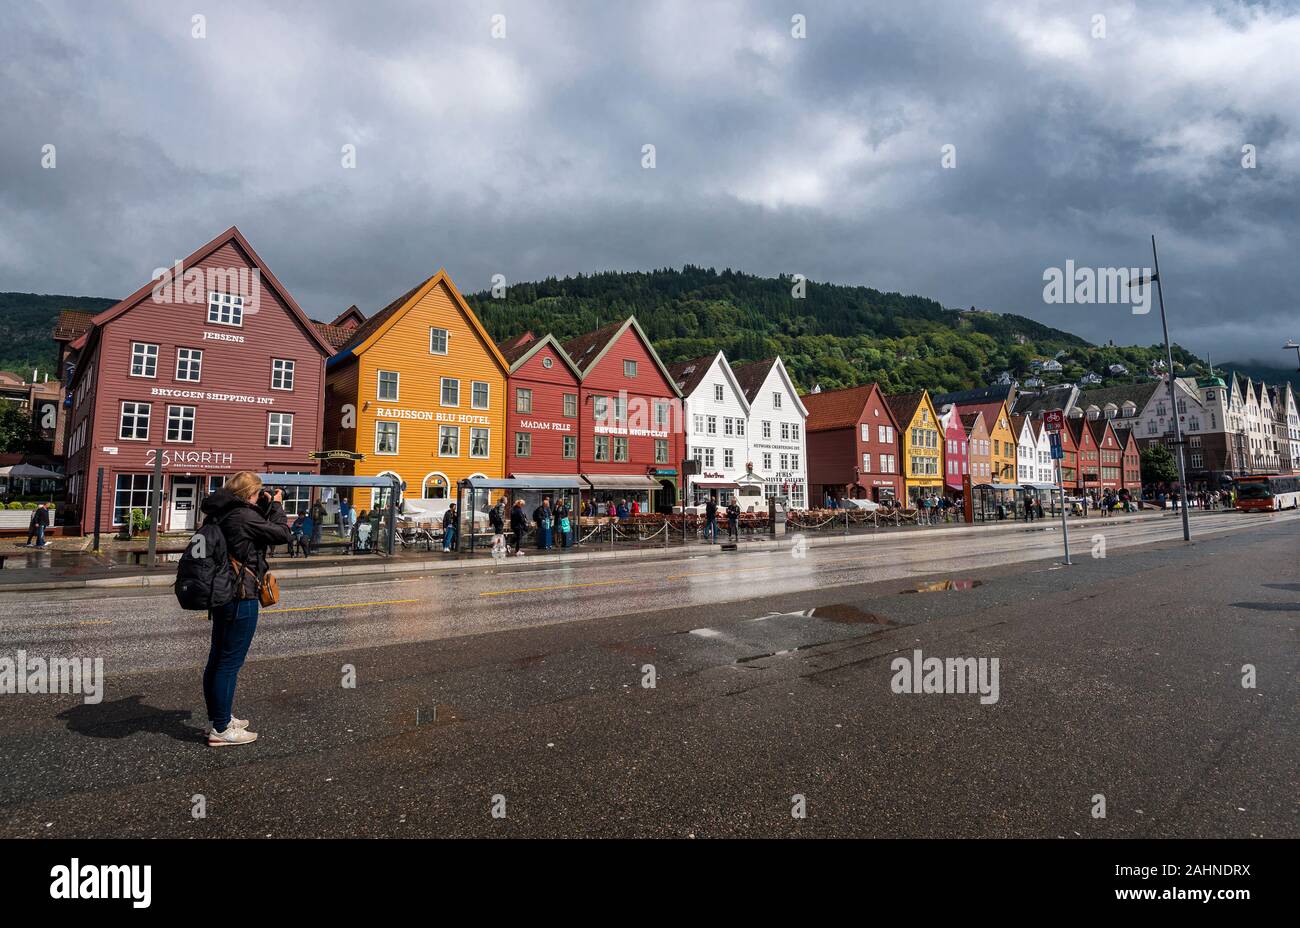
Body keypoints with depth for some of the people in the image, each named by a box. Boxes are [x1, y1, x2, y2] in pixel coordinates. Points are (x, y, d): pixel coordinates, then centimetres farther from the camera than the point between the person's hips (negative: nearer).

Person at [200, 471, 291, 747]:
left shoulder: (219, 515, 7)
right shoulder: (243, 516, -19)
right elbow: (283, 535, -13)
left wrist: (265, 507, 10)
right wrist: (276, 505, -1)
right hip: (242, 597, -10)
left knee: (218, 657, 17)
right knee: (231, 661, -2)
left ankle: (220, 717, 31)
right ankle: (221, 729, 5)